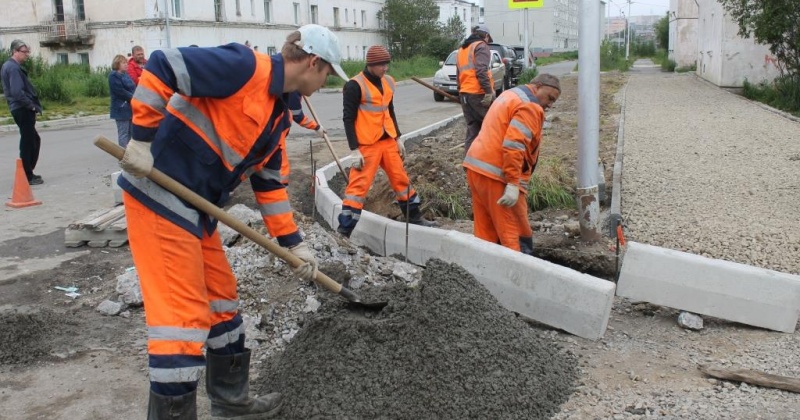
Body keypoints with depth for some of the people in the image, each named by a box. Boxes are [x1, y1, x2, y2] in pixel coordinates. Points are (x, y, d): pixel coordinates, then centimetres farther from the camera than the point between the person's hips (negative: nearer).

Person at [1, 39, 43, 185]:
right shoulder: (13, 68, -16)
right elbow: (17, 92, -24)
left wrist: (33, 105, 13)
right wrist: (32, 106, -14)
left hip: (21, 109, 10)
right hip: (23, 110, -10)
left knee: (33, 140, 18)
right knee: (28, 142, -4)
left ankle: (28, 172, 25)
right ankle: (28, 176, 2)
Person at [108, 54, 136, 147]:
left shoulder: (125, 74, 15)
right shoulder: (113, 76, -11)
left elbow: (133, 88, 15)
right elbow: (121, 91, -19)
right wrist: (134, 98, -17)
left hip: (130, 107, 8)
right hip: (122, 108, -8)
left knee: (130, 132, 12)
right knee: (123, 133, -5)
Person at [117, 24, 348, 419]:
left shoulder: (277, 112, 14)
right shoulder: (245, 66, -15)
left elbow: (269, 182, 18)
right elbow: (162, 67, -21)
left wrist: (293, 242, 16)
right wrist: (142, 137, -20)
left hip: (196, 207, 10)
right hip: (159, 194, -10)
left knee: (221, 298, 17)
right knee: (183, 312, -8)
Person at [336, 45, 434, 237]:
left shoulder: (388, 82, 9)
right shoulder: (355, 85, -13)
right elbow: (348, 118, -12)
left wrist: (398, 138, 17)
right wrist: (354, 149, -16)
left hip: (388, 141, 7)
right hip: (367, 145, -7)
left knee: (400, 178, 15)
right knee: (359, 184, -8)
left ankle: (415, 218, 31)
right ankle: (344, 230, -2)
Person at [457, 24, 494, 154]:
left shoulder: (461, 49, 24)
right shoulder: (481, 46, -3)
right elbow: (481, 71, -17)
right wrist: (489, 91, -21)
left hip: (464, 94, 8)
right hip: (478, 93, -8)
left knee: (472, 130, 9)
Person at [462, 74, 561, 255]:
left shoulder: (510, 95, 22)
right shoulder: (530, 106, -9)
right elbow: (513, 146, -22)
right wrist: (513, 184, -23)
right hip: (497, 174, -9)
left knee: (485, 232, 12)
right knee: (517, 234, -4)